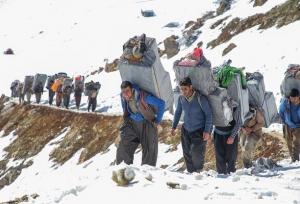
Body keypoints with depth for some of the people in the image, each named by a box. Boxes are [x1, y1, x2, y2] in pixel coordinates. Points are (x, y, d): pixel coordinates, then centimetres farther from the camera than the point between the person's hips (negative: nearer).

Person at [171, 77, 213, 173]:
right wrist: (174, 127, 15)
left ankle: (198, 171, 11)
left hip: (199, 131, -5)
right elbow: (178, 112, 12)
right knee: (187, 154, 8)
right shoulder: (181, 98, -6)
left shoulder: (200, 98, -20)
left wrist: (207, 131, -15)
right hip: (186, 130, 5)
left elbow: (209, 114, -12)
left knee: (197, 154, -14)